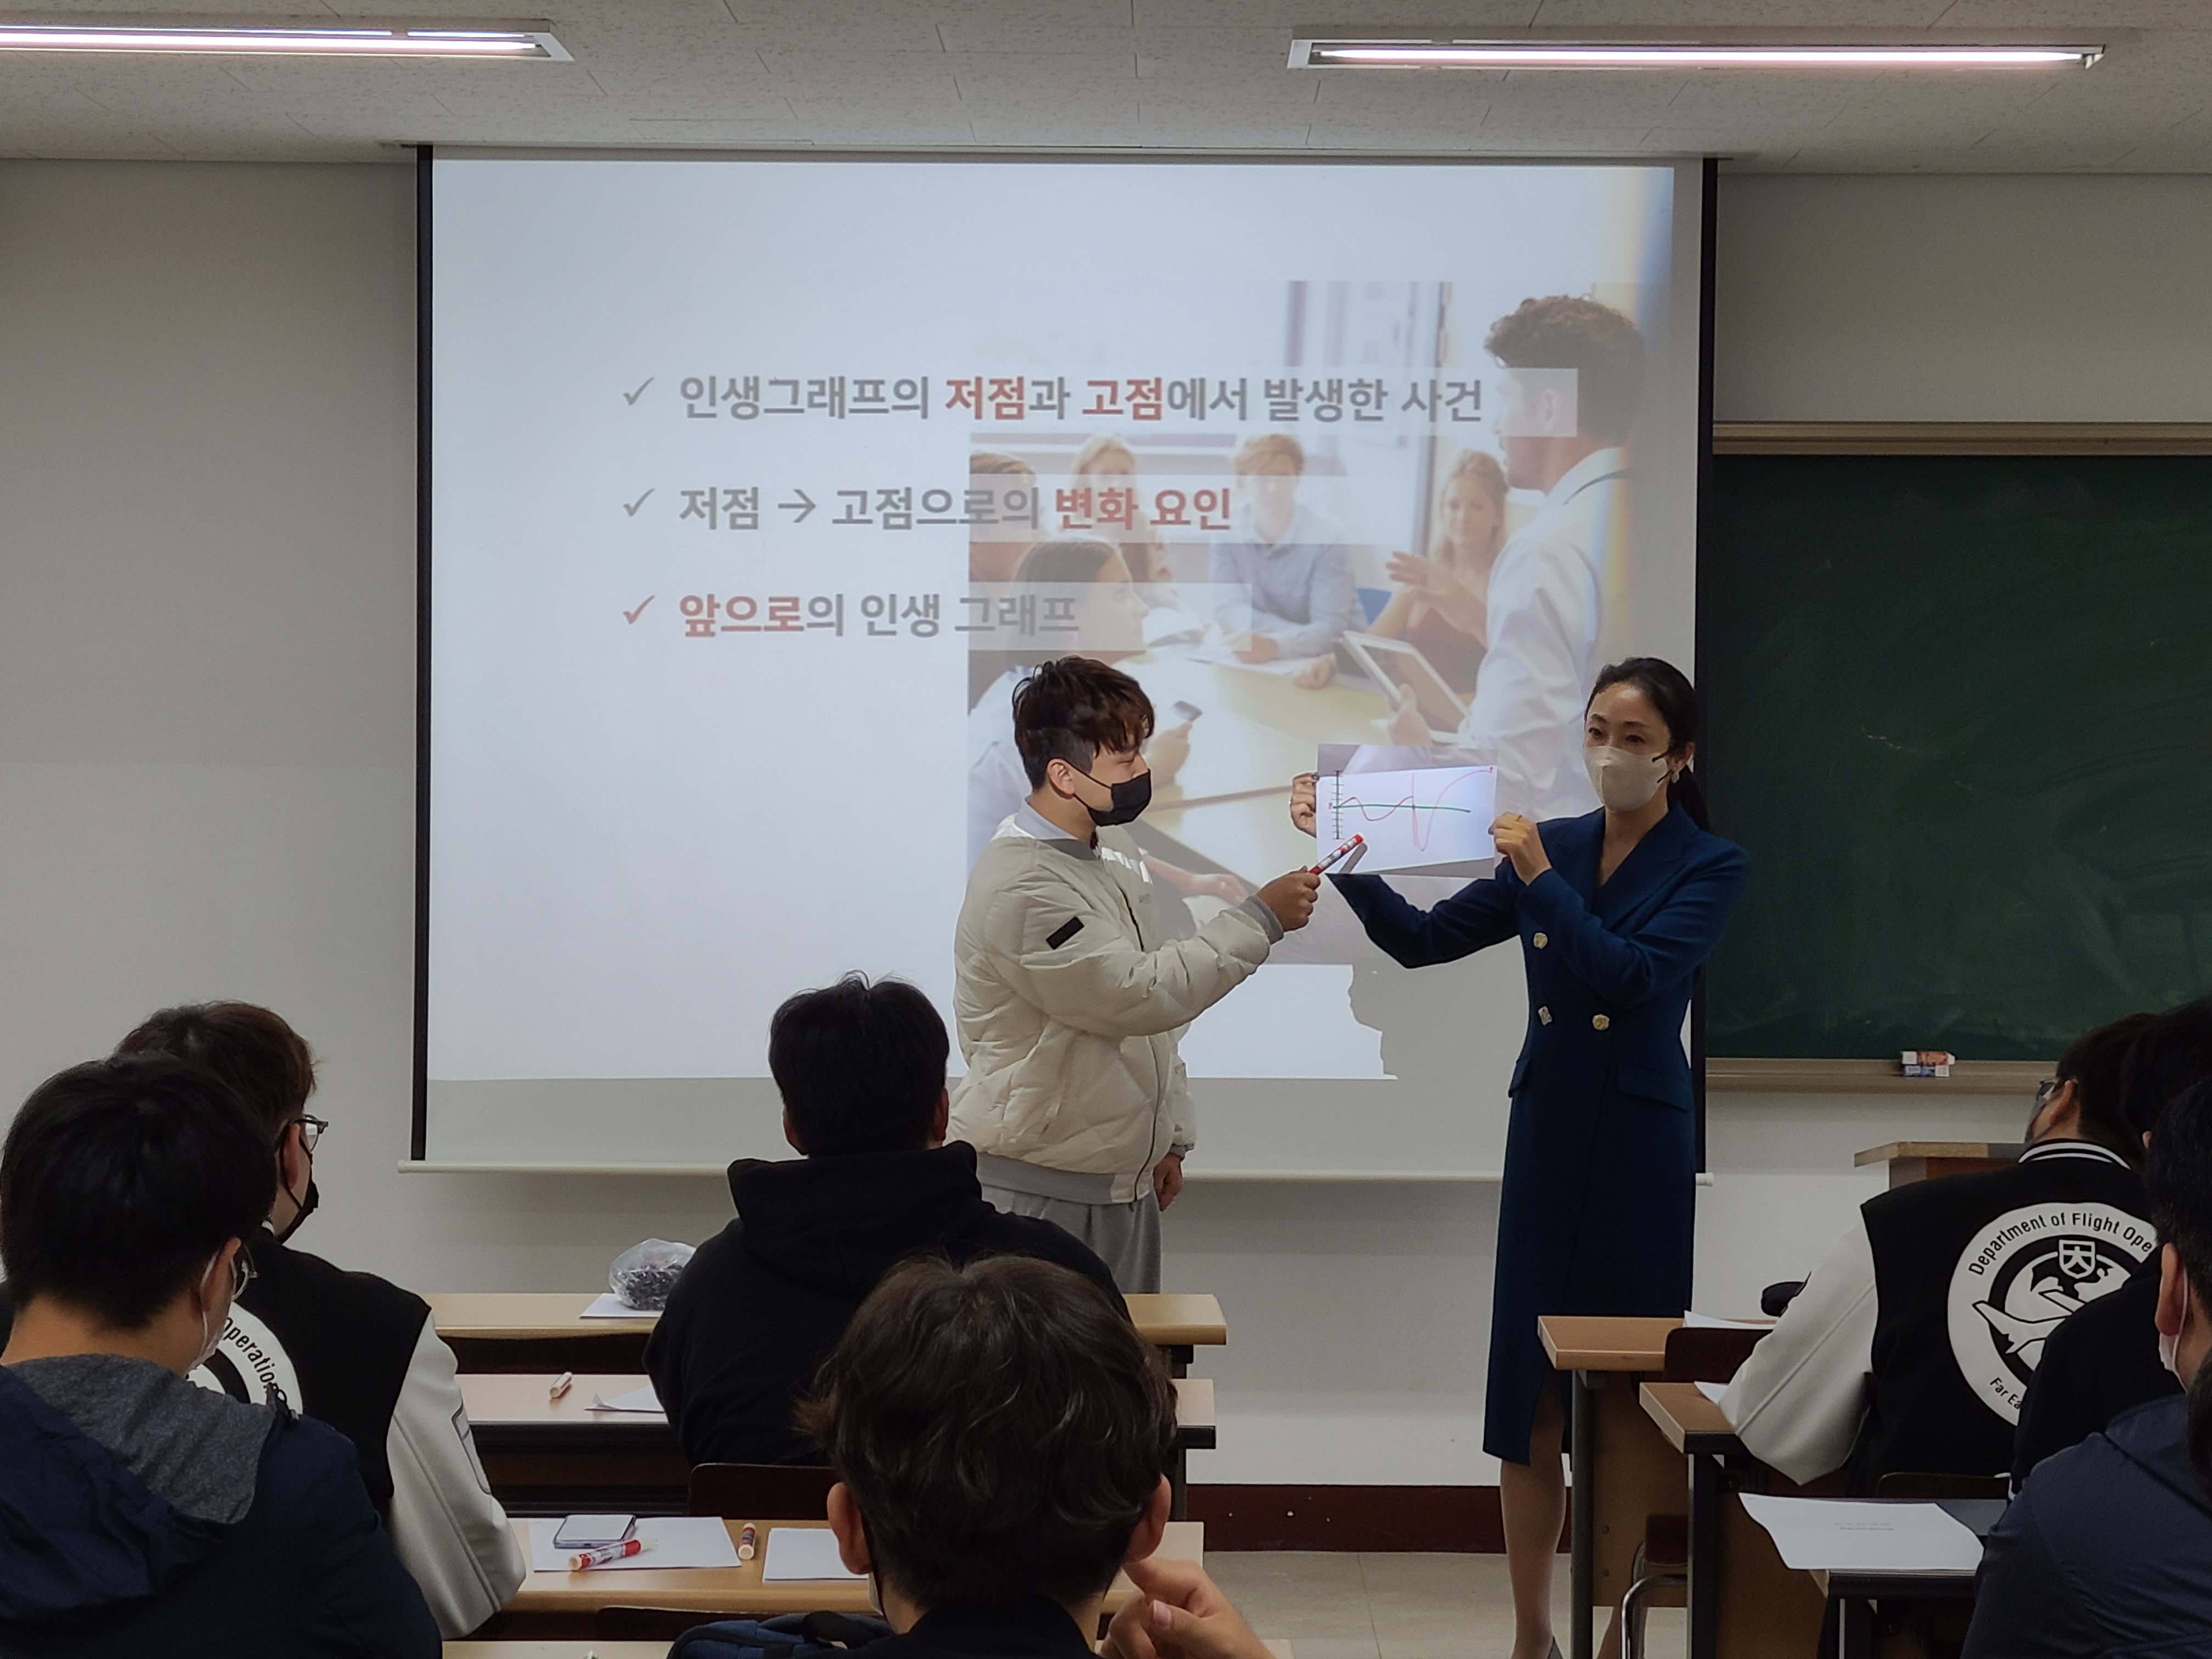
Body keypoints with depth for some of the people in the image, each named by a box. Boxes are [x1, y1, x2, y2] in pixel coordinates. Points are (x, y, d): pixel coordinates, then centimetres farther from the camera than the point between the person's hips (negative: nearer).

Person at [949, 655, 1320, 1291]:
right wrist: (1260, 920, -18)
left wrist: (1169, 1136, 19)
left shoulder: (1117, 852, 9)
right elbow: (1141, 994, -24)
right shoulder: (1022, 887, -21)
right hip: (1039, 1187, -8)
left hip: (1126, 1181, 9)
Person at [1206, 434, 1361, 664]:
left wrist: (1274, 645, -43)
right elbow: (1228, 610, -11)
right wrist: (1306, 635, -24)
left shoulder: (1326, 539, -15)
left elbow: (1332, 628, -23)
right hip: (1257, 662, 2)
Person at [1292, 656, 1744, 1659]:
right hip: (1546, 1132, 4)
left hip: (1639, 1142, -4)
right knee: (1529, 1390, 6)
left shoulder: (1710, 865, -4)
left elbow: (1636, 974, -18)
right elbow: (1421, 940, 4)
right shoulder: (1550, 846, 8)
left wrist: (1542, 878, -21)